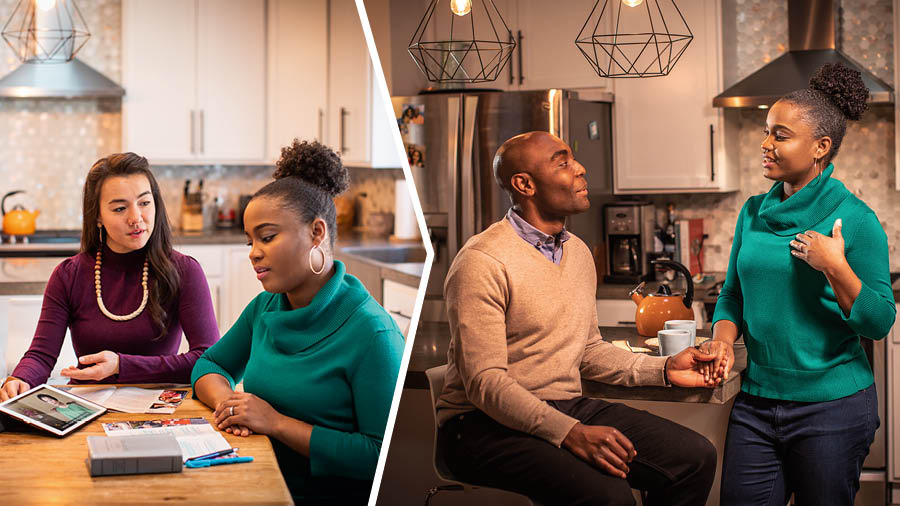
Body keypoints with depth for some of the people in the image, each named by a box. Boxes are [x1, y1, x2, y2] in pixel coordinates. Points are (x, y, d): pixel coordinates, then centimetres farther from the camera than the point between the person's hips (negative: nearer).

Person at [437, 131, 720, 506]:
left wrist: (664, 369, 7)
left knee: (695, 457, -11)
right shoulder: (481, 263, -14)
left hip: (570, 407, 8)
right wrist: (570, 433, -29)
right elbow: (484, 382, -20)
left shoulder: (578, 252, 14)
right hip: (488, 424, -8)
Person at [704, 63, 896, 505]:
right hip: (756, 402, 5)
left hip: (832, 406, -4)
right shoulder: (753, 212, 7)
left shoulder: (853, 219, -9)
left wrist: (834, 267, -22)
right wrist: (724, 336, -5)